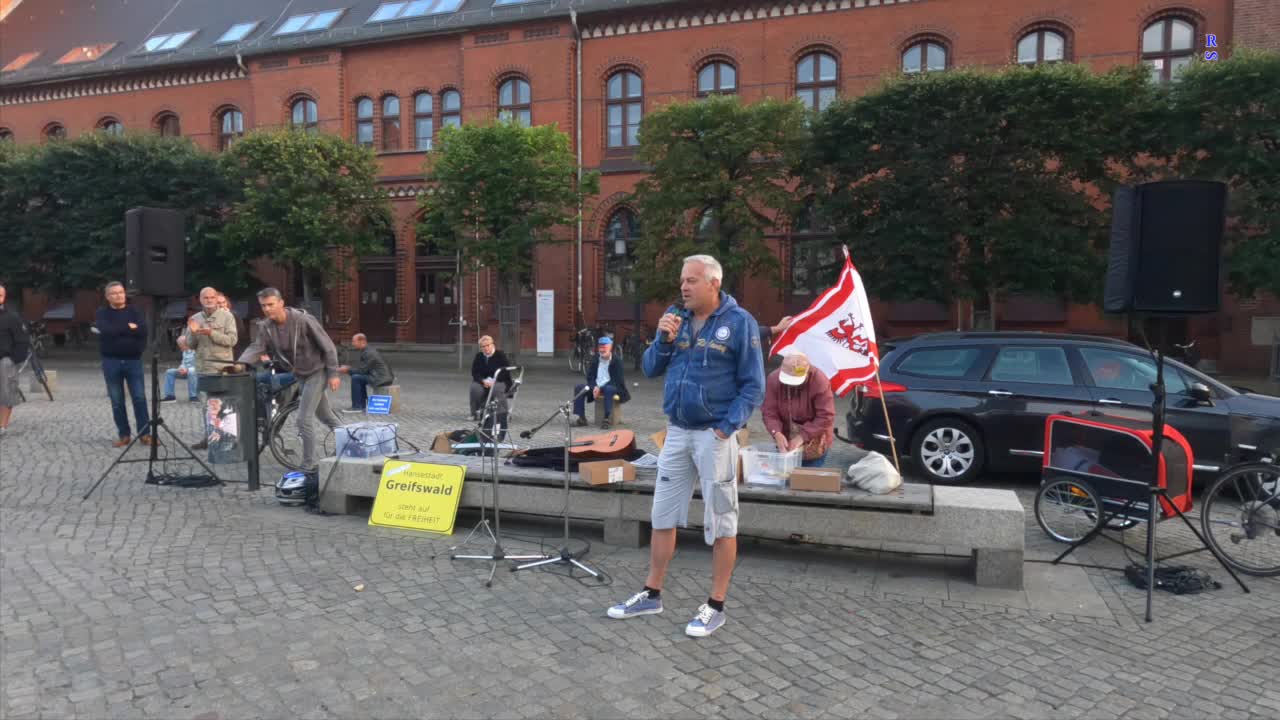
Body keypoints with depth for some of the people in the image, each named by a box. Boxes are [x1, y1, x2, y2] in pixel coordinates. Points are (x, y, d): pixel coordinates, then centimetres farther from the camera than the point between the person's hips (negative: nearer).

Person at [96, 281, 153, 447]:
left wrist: (118, 330, -10)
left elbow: (143, 330, -9)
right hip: (111, 361, 0)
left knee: (140, 398, -4)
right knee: (117, 401, 5)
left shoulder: (134, 311, 7)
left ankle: (145, 434, 1)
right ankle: (124, 435, 13)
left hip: (133, 360, 0)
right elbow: (106, 331, -16)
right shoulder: (102, 313, 5)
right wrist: (128, 328, -11)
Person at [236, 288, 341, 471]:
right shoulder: (266, 326, -7)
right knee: (325, 416, 19)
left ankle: (309, 465, 2)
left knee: (304, 418, -10)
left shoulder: (304, 320, -24)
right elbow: (256, 347, -13)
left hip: (317, 372, -6)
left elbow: (328, 346, -18)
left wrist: (333, 374, -17)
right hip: (300, 374, 7)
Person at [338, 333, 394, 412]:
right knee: (359, 378, 20)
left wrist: (347, 369, -5)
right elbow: (362, 368, 19)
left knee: (355, 378, -13)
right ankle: (362, 405, 18)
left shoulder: (368, 353, -16)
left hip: (382, 378, -11)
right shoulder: (366, 351, 15)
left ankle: (357, 407, -8)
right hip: (382, 376, 11)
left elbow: (362, 370, -16)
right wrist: (348, 368, 7)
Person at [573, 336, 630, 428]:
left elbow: (617, 380, -15)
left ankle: (607, 418, -36)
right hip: (596, 386, 5)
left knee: (608, 390, -40)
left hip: (613, 387, -5)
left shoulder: (617, 360, -9)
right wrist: (595, 387, -17)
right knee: (579, 388, -16)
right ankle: (581, 418, -18)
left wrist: (600, 389, -23)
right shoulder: (595, 359, 7)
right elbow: (590, 376, 6)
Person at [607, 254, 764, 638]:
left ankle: (716, 606, 13)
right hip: (676, 432, 6)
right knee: (662, 515, 12)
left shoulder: (740, 322, -8)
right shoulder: (675, 317, 8)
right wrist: (664, 340, -9)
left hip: (714, 434, -5)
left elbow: (753, 385, -8)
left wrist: (728, 426, -17)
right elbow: (650, 369, 9)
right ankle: (652, 595, 24)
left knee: (721, 523, 3)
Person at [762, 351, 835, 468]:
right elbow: (769, 412, -11)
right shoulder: (774, 379, -14)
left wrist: (803, 437, -28)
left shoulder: (820, 381, -23)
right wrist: (777, 433, -29)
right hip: (786, 441, 3)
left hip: (814, 443, -3)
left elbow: (826, 417, -23)